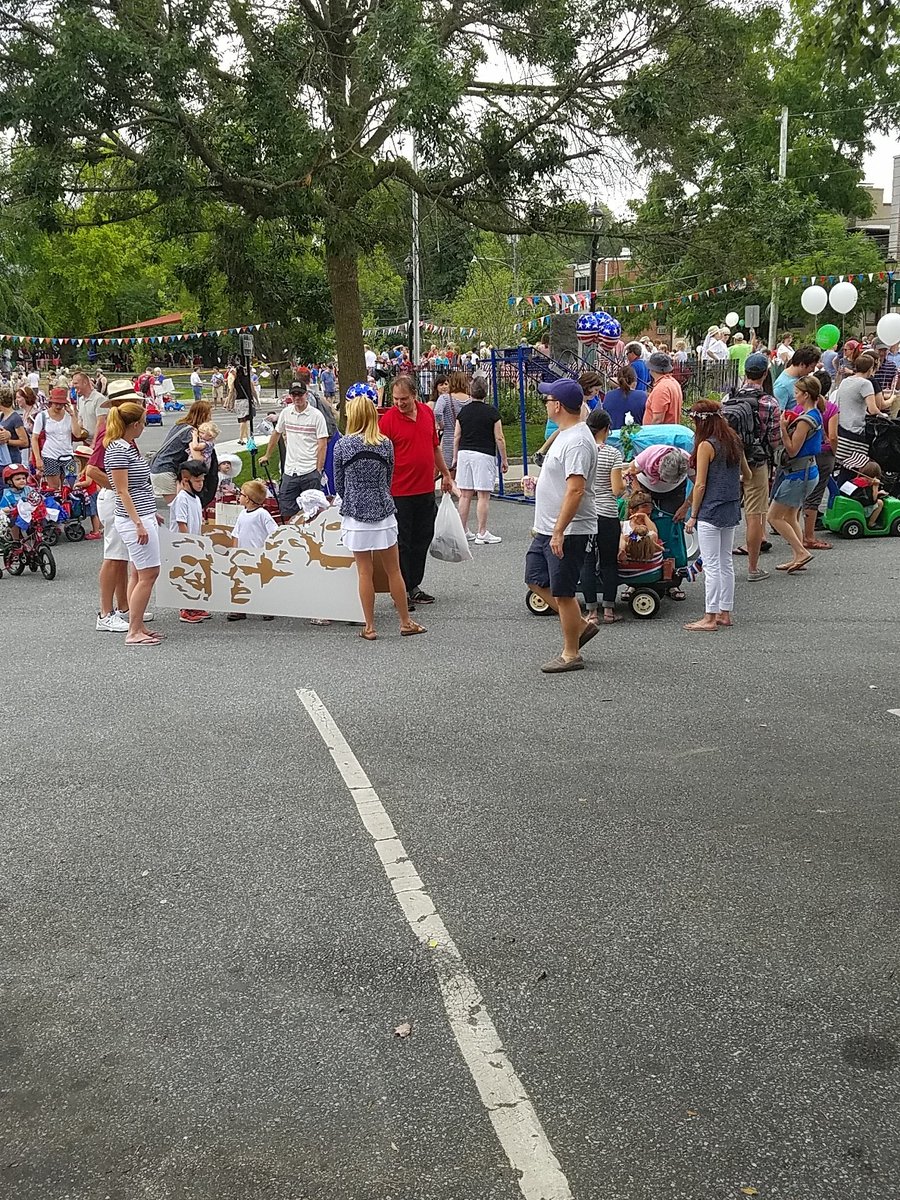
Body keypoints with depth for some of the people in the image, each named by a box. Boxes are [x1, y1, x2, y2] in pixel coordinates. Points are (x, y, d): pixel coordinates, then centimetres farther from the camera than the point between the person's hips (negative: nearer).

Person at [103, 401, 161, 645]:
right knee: (149, 573, -8)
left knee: (138, 573, 12)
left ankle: (137, 626, 18)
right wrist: (139, 524, -22)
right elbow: (122, 491, -19)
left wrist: (152, 515, 24)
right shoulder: (118, 450, -16)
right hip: (134, 518, -10)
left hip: (143, 515, 10)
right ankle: (134, 632, -4)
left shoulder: (129, 446, 14)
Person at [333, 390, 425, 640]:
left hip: (355, 515, -1)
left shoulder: (342, 445, -7)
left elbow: (338, 484, 2)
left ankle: (369, 627, 11)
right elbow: (389, 479, 8)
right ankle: (406, 622, 19)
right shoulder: (386, 444, -2)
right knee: (393, 570, 11)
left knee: (365, 572, 5)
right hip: (383, 512, 1)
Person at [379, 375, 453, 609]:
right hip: (400, 491, -6)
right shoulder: (388, 419, -11)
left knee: (422, 539, 13)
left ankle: (414, 586, 25)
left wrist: (445, 473, 22)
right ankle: (401, 592, 8)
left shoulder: (427, 412, 6)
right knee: (402, 543, 0)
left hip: (426, 490, 6)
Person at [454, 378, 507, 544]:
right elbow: (499, 438, -5)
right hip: (484, 454, -4)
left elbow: (456, 437, 8)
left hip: (464, 453, 4)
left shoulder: (463, 411, 5)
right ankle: (482, 534, -1)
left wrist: (455, 457, 20)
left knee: (465, 495, 8)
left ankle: (463, 531, 13)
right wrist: (504, 459, 4)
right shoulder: (492, 412, -5)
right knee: (483, 496, -2)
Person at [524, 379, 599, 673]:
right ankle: (581, 625, 26)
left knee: (562, 593, -1)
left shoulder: (577, 442, -22)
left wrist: (559, 532, -29)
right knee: (536, 579, 18)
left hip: (568, 531, -11)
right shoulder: (566, 434, 11)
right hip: (548, 528, 11)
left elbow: (575, 490, -29)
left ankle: (571, 655, 11)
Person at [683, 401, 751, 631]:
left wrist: (693, 516, -8)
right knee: (726, 562, 14)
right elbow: (747, 476, 17)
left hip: (710, 512, -8)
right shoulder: (734, 442, 9)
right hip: (731, 510, 8)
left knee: (711, 565, -4)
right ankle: (725, 613, 20)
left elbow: (700, 485, -14)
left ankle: (710, 618, -2)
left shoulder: (706, 446, -14)